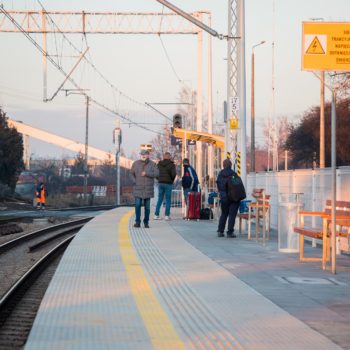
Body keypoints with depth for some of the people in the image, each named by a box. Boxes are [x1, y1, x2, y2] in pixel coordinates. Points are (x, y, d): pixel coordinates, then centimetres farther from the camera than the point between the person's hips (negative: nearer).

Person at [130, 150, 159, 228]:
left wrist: (146, 173, -22)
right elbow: (132, 173, 14)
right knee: (137, 205, -10)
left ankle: (146, 222, 15)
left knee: (147, 206, 5)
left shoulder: (152, 164, -2)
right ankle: (137, 222, -9)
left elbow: (157, 174, -12)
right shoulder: (136, 163, 2)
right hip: (138, 188, 0)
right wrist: (134, 181, -1)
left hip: (148, 188, 0)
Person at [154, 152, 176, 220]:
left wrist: (159, 179, 12)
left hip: (160, 183, 4)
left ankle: (156, 215, 5)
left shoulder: (159, 164, 6)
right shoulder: (171, 165, -6)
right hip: (168, 184, -4)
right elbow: (173, 174, -15)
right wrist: (172, 180, 3)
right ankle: (167, 215, -2)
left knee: (159, 199, 10)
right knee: (168, 200, 2)